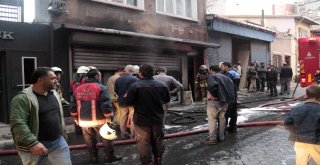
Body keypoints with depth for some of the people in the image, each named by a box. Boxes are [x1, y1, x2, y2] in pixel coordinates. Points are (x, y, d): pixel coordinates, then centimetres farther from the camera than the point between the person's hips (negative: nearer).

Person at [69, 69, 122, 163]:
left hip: (83, 121, 5)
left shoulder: (78, 89, 7)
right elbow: (106, 105, -18)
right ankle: (109, 156, 20)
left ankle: (93, 157, 28)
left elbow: (73, 106, 10)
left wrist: (76, 118, 20)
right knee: (106, 138, 12)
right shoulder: (101, 88, -11)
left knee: (89, 140, 19)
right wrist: (108, 118, -10)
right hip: (98, 120, -5)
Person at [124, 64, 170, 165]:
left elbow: (128, 102, -14)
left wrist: (126, 96, 7)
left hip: (142, 120, -4)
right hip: (158, 119, 5)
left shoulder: (135, 86, -17)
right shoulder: (162, 85, 0)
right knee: (158, 140, 19)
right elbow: (167, 100, 12)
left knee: (144, 143, 7)